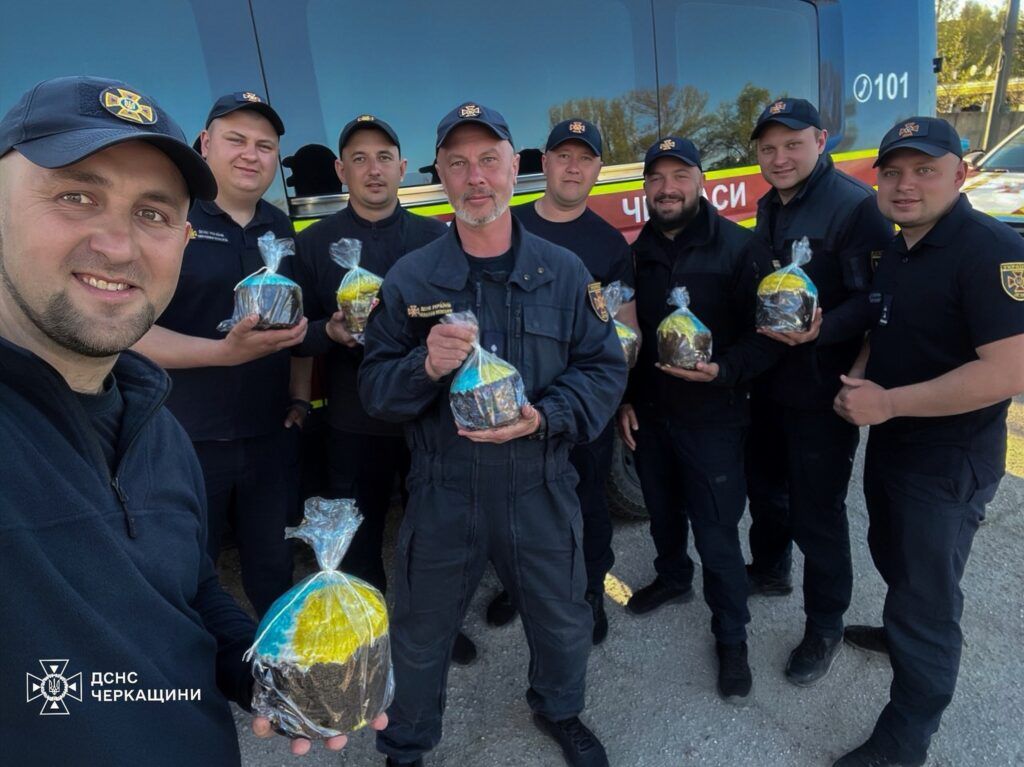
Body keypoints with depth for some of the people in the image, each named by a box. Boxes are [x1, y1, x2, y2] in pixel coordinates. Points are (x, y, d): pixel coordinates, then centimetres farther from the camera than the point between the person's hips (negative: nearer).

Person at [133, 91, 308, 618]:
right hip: (182, 442, -4)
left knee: (273, 572, 19)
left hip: (272, 438, 5)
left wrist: (300, 399, 6)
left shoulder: (282, 229, 9)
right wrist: (226, 352, -25)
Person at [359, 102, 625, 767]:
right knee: (420, 636, 18)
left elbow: (605, 368, -2)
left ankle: (560, 711, 55)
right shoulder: (409, 279, -4)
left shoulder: (564, 273, -2)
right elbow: (373, 388, -4)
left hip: (542, 488, 1)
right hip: (442, 493, 0)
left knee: (564, 623, 22)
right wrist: (426, 366, -25)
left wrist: (545, 417, -19)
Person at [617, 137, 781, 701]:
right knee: (663, 512, 22)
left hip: (712, 417, -5)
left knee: (717, 536, 3)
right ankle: (672, 578, 50)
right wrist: (624, 399, 7)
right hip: (648, 414, 5)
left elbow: (765, 335, -11)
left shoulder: (736, 247, -11)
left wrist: (722, 370, -28)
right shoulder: (639, 252, 4)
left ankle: (731, 638, 25)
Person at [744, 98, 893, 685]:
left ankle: (825, 627, 24)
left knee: (817, 511, 2)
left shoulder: (854, 205, -15)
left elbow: (875, 300, -20)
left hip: (823, 391, -8)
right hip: (769, 382, 8)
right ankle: (770, 570, 48)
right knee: (765, 484, 23)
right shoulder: (769, 207, 11)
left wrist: (820, 330, -34)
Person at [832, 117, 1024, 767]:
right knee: (893, 557, 28)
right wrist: (858, 378, -2)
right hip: (890, 442, 9)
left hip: (950, 462, -8)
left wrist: (886, 402, -25)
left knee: (928, 596, 4)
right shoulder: (896, 251, 7)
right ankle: (901, 631, 55)